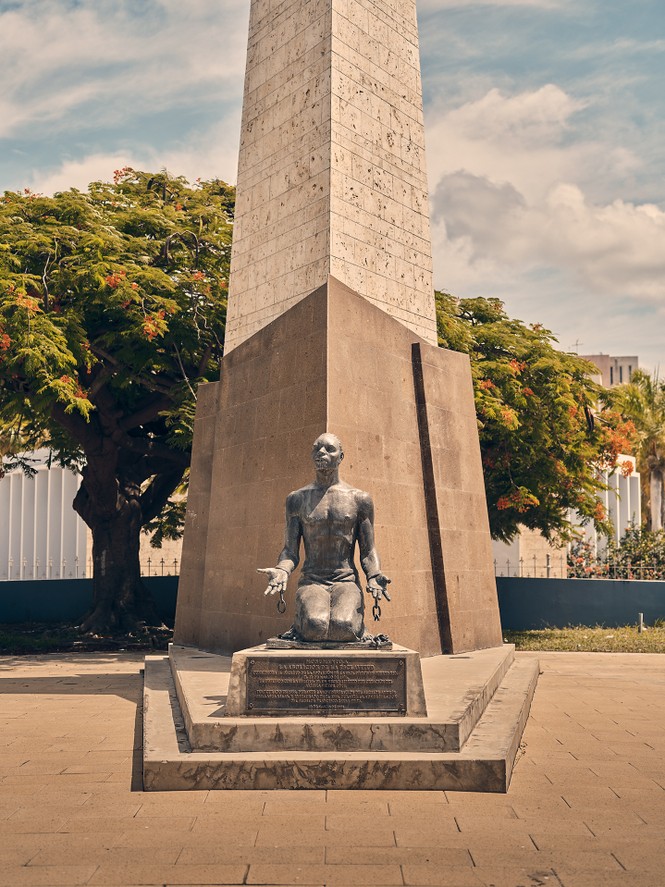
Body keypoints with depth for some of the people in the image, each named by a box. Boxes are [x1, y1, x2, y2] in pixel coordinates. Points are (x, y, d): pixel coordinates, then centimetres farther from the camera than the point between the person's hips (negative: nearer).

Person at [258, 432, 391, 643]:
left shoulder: (359, 499, 7)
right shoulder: (297, 499, 9)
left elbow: (368, 551, 9)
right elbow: (290, 551, 7)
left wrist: (374, 577, -13)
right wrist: (282, 571, -16)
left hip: (347, 581, 0)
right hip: (311, 581, 0)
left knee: (342, 628, -32)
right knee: (316, 627, -33)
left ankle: (357, 622, 5)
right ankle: (300, 622, 4)